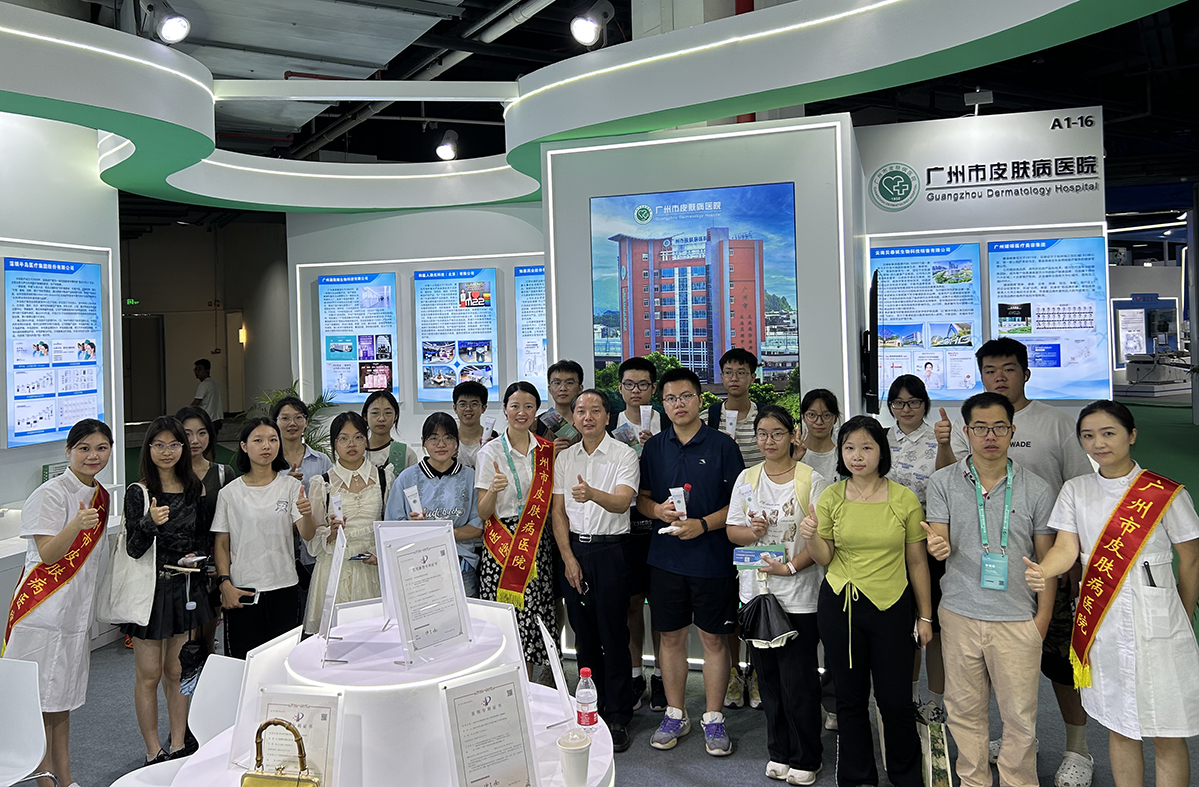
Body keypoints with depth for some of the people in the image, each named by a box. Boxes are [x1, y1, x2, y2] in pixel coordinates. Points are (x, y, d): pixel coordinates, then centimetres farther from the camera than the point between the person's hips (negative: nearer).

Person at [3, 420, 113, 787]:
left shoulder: (101, 495, 10)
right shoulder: (50, 494, -13)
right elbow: (48, 555, -21)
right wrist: (76, 524, -36)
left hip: (77, 611, 8)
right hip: (42, 609, -7)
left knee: (62, 697, 16)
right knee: (39, 700, 1)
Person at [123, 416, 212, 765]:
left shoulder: (194, 488, 4)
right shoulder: (138, 493, -7)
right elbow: (133, 549, -12)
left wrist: (197, 556, -7)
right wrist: (149, 523, -30)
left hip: (186, 587, 4)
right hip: (150, 588, -3)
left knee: (177, 672, 13)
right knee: (149, 675, 4)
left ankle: (178, 746, 22)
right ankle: (154, 752, 16)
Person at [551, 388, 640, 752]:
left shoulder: (624, 455, -5)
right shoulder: (564, 458, 9)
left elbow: (622, 501, -20)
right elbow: (558, 511, 9)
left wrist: (592, 494, -41)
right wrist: (569, 557, -1)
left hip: (610, 549, -4)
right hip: (574, 548, 4)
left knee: (614, 635, -1)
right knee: (583, 633, 11)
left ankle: (618, 717, 9)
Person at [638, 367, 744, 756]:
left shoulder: (722, 445, -2)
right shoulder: (654, 448, 8)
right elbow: (641, 498, 13)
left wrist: (703, 525, -17)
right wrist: (658, 510, -9)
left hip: (712, 557, -3)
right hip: (665, 557, 3)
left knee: (714, 638, 6)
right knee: (670, 637, 10)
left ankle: (713, 719, 20)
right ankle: (675, 715, 25)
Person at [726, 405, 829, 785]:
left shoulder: (811, 480, -6)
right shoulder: (747, 477, 7)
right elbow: (732, 530, 8)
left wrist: (791, 566, -19)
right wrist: (752, 532, -13)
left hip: (799, 594, -4)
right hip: (756, 590, 4)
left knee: (798, 679, 0)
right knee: (768, 675, 12)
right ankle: (779, 753, 28)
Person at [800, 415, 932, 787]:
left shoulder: (905, 499, -4)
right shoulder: (831, 497, -1)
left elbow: (916, 561, 2)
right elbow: (825, 558, 3)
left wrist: (925, 616, 4)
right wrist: (810, 536, -18)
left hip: (891, 607, -1)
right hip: (839, 606, 1)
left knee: (894, 700, 4)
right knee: (850, 698, 12)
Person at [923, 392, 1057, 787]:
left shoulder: (1036, 488, 1)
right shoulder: (943, 482, 1)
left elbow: (1046, 559, 5)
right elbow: (939, 543, -1)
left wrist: (1042, 618, -1)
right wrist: (938, 546, -26)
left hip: (1017, 618, -1)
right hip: (959, 614, 1)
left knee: (1020, 716, 5)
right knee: (965, 710, 10)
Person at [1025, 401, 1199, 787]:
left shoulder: (1166, 493, -4)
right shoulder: (1076, 490, 5)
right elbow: (1066, 548, -4)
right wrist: (1041, 571, -25)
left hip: (1155, 622, -3)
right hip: (1102, 624, 3)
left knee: (1166, 734, 3)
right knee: (1119, 727, 14)